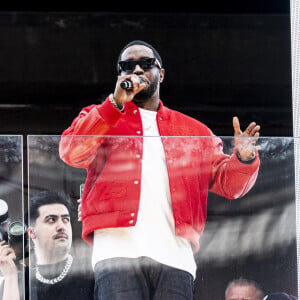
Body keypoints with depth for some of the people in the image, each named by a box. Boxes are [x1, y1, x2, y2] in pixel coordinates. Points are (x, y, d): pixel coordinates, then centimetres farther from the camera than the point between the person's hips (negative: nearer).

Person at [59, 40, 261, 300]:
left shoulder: (194, 131, 25)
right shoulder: (101, 117, 20)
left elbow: (227, 181, 17)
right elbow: (71, 152, 0)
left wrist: (244, 158, -6)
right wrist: (116, 103, -6)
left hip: (174, 255, 2)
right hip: (118, 249, -2)